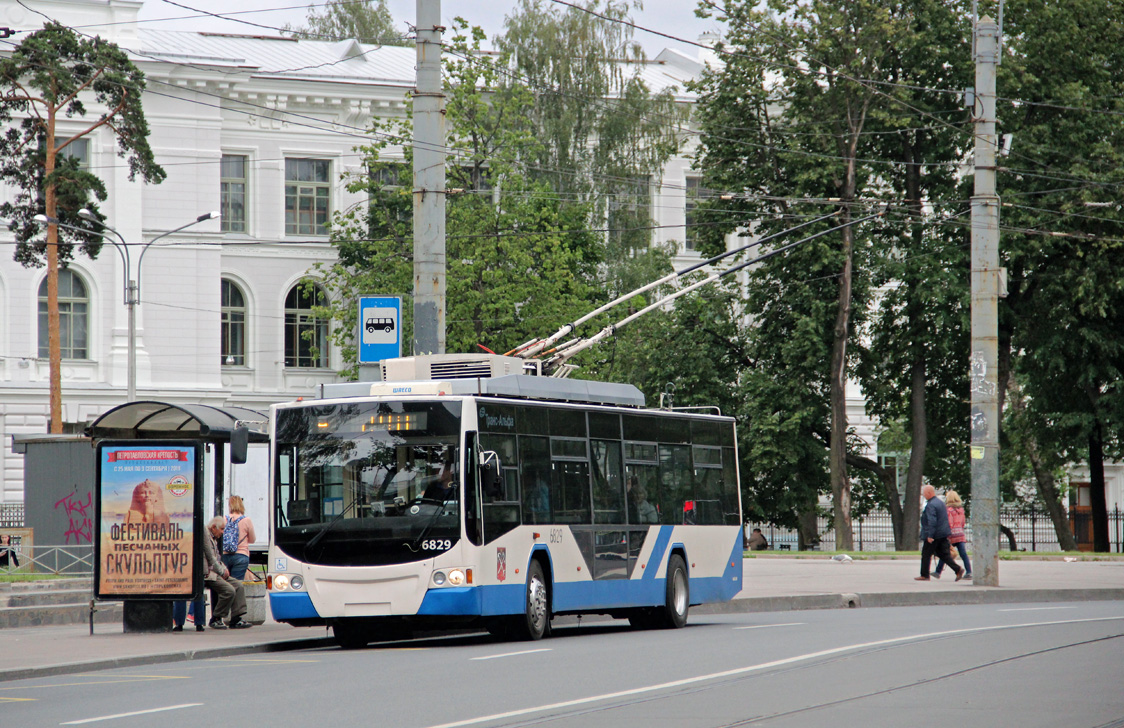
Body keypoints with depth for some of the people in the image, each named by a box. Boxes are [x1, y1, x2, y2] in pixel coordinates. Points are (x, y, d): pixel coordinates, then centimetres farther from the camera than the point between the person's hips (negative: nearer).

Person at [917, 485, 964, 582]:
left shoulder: (930, 505, -16)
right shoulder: (940, 502, 15)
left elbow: (932, 521, -25)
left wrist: (930, 535, -25)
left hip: (934, 535, -9)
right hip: (943, 534, 9)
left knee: (926, 555, 3)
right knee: (943, 554, 8)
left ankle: (924, 575, 9)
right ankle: (958, 569, -5)